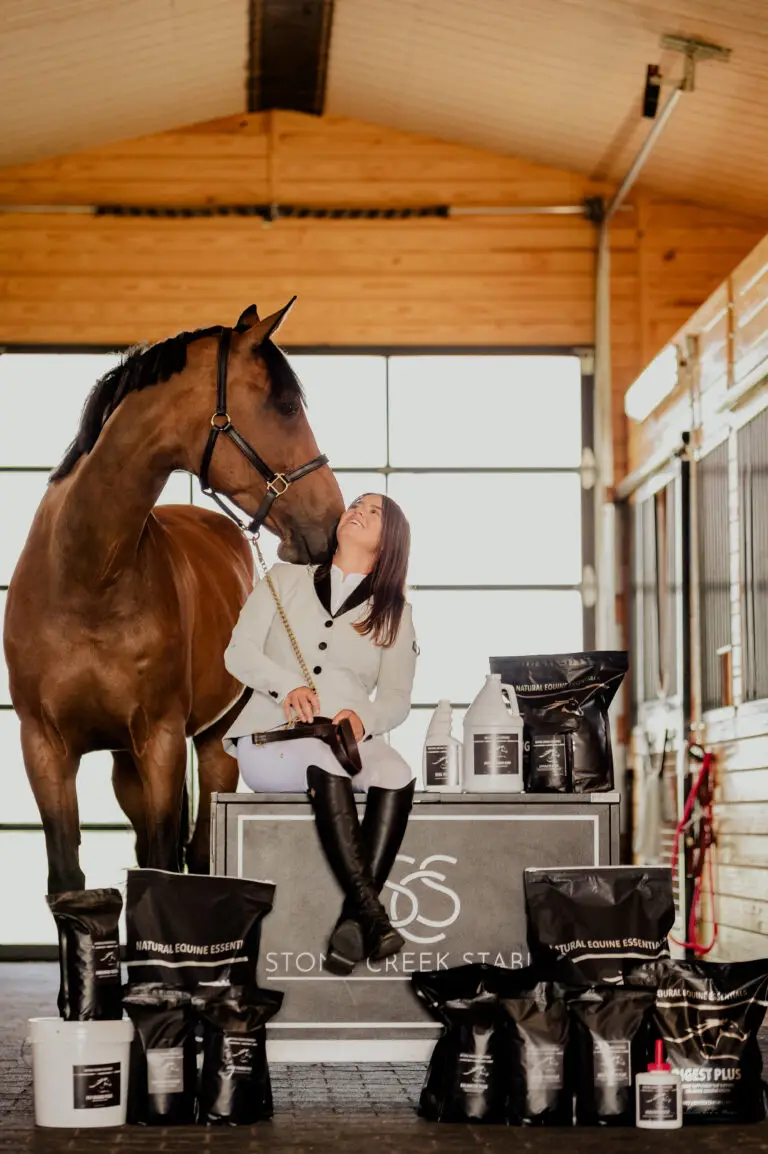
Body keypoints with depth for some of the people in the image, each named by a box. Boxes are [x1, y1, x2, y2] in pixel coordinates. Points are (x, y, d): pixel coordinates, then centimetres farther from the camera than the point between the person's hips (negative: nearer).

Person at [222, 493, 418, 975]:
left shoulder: (395, 612, 17)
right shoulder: (285, 580, 15)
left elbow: (396, 698, 8)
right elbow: (239, 652, 4)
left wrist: (363, 717, -17)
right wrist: (287, 685, -17)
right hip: (271, 739, -2)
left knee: (397, 774, -33)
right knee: (324, 760, -38)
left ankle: (352, 921, -41)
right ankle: (372, 913, -45)